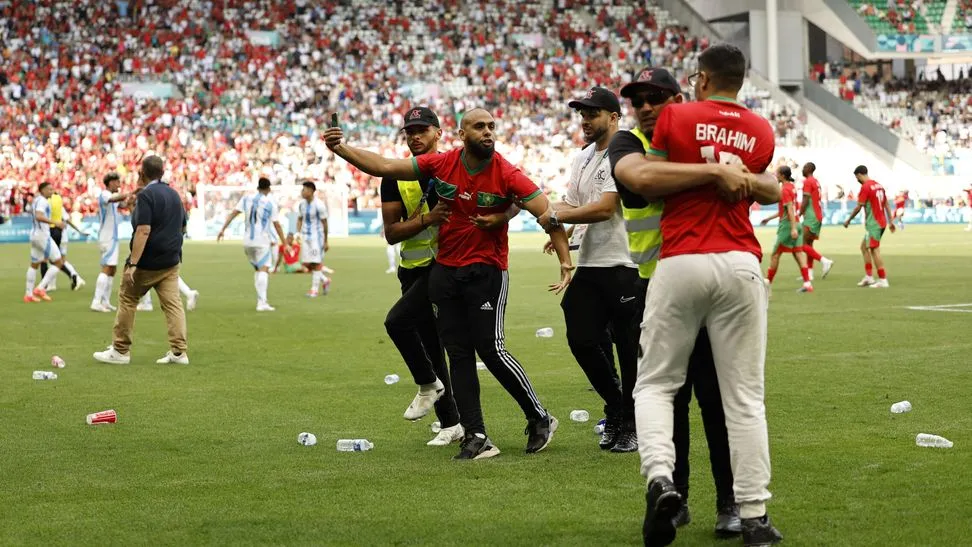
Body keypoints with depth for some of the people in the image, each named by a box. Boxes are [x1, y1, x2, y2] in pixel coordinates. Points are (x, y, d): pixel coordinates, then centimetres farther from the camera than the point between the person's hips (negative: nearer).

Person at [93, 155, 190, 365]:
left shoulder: (146, 195, -15)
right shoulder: (174, 194, 10)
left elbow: (143, 231, -23)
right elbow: (182, 228, 19)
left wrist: (132, 264, -25)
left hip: (147, 262, -7)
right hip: (171, 261, 7)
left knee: (127, 300, 7)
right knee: (172, 303, 3)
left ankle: (120, 350, 10)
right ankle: (179, 351, -6)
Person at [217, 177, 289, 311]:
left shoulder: (246, 199, 9)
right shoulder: (271, 203, -2)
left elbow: (233, 213, 1)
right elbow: (276, 225, -3)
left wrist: (223, 229, 3)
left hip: (247, 241, 5)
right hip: (262, 241, -5)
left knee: (258, 269, 20)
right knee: (264, 269, -12)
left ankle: (261, 300, 20)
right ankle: (262, 302, -25)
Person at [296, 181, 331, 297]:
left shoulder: (319, 205, -13)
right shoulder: (302, 204, 6)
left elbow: (324, 223, -8)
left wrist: (325, 241, -4)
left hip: (317, 236, -6)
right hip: (306, 236, 6)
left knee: (316, 263, -5)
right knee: (306, 263, 4)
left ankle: (315, 289, 3)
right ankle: (325, 281, 23)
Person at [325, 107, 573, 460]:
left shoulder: (507, 175, -13)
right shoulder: (440, 164, -3)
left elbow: (546, 212, -16)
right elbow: (384, 167, 1)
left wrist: (565, 261, -26)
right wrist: (342, 150, -8)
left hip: (487, 271, -4)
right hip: (444, 270, 4)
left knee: (491, 348, -10)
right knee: (458, 355, 3)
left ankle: (540, 419, 8)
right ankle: (476, 438, 7)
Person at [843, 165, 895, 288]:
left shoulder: (865, 187, -13)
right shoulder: (878, 185, 12)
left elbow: (858, 207, -13)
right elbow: (886, 204, 14)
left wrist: (848, 220, -1)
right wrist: (891, 221, 18)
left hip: (873, 223, -9)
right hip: (881, 222, 9)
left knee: (875, 250, -6)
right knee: (864, 247, 17)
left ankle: (883, 280, -7)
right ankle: (868, 277, 15)